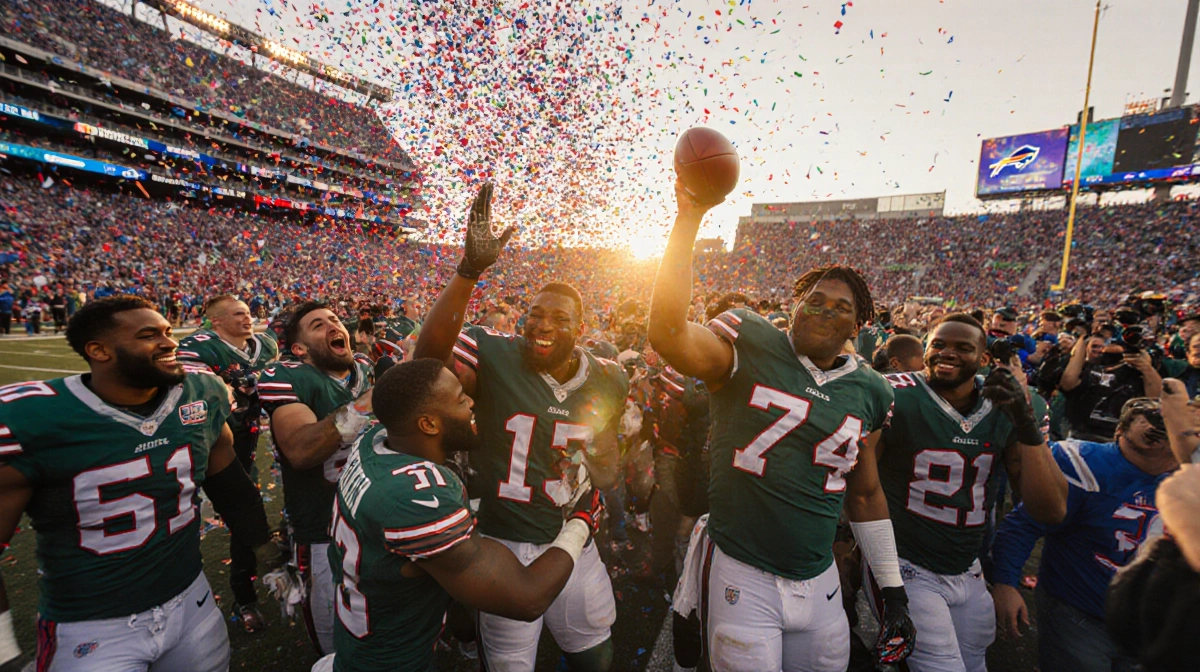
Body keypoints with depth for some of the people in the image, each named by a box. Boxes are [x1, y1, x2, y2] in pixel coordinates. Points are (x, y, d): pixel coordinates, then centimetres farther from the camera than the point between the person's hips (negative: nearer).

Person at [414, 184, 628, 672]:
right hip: (504, 543, -3)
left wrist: (598, 465, -13)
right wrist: (470, 269, -43)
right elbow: (428, 358, -35)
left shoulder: (606, 381, -2)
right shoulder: (493, 356, -15)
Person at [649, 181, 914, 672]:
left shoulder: (867, 392, 5)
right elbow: (667, 333, -30)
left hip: (818, 584, 5)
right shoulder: (750, 347, -11)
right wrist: (688, 218, -32)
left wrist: (894, 592, 16)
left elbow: (865, 494, 14)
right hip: (741, 577, -5)